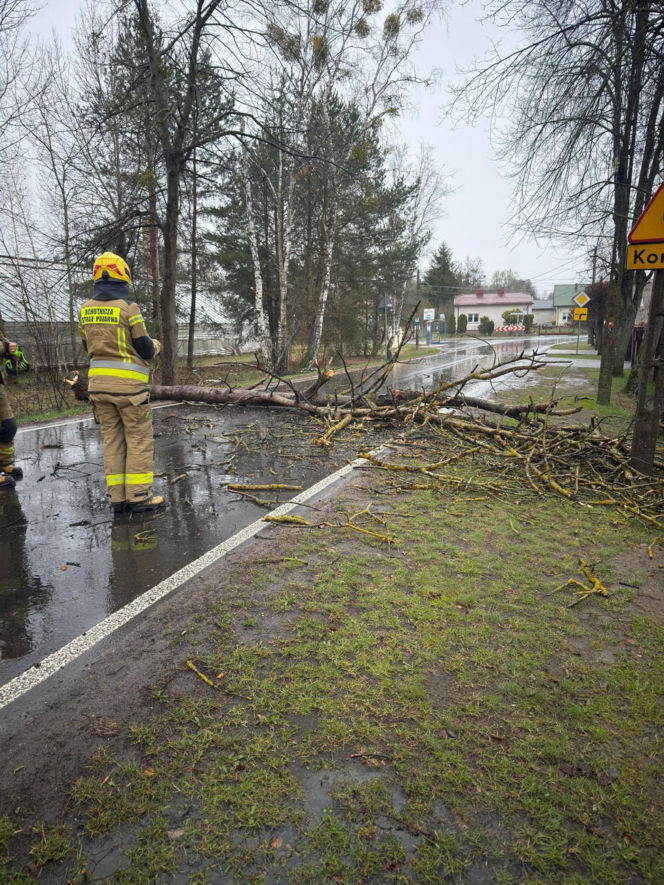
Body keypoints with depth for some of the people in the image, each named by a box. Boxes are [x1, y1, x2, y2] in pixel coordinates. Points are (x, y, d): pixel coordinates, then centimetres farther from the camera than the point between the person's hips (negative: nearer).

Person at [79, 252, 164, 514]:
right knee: (139, 440, 2)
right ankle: (139, 496, 4)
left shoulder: (86, 309, 7)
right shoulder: (128, 307, -11)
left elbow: (90, 348, 15)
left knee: (112, 439, 11)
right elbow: (145, 350, -7)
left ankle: (118, 497, 13)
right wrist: (155, 345, 15)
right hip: (129, 384, -6)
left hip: (98, 381, 6)